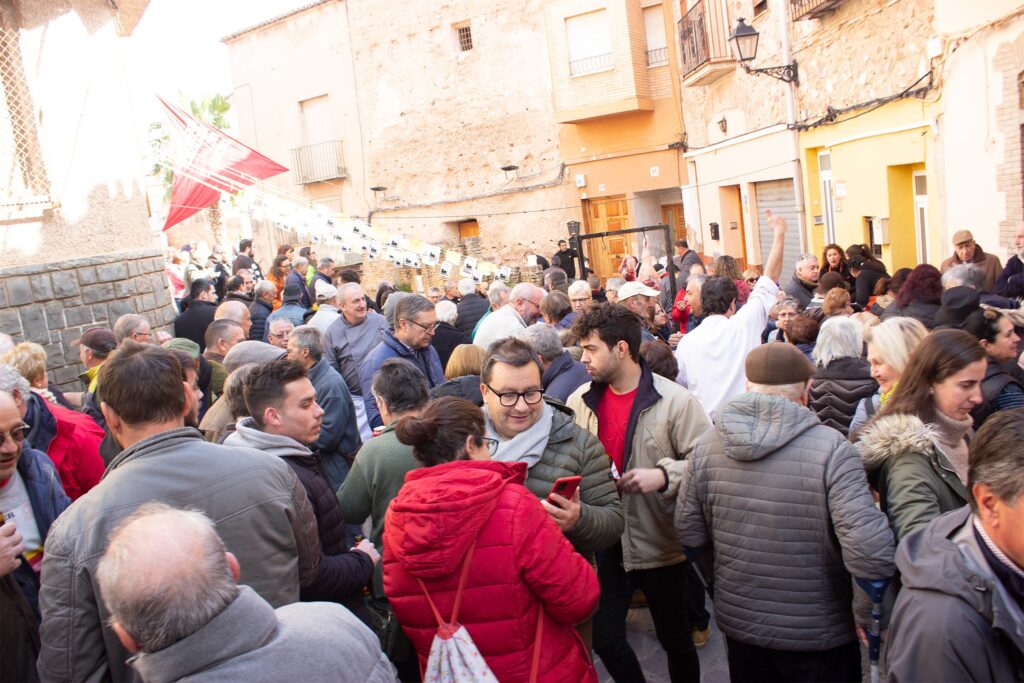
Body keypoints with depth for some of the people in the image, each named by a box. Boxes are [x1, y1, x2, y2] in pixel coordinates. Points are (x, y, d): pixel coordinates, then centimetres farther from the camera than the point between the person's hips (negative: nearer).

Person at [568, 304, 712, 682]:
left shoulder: (675, 401, -15)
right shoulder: (580, 400, -2)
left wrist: (664, 475, -27)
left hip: (661, 545, -3)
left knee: (675, 638, 16)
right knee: (605, 639, 14)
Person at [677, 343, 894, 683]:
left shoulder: (705, 446, -10)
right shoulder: (831, 449, -21)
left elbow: (689, 537, -2)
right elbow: (871, 554, -28)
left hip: (738, 626, 3)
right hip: (820, 635, -3)